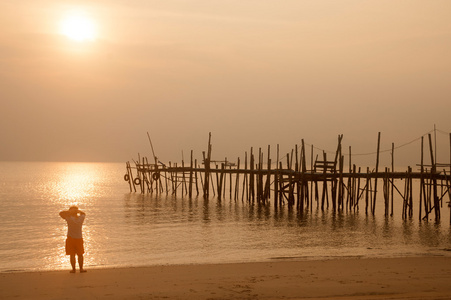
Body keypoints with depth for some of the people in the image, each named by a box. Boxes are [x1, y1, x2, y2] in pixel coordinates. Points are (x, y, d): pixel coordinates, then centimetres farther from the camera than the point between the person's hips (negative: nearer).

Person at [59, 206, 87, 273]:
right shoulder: (81, 218, -7)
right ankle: (81, 268, 18)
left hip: (71, 239, -2)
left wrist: (70, 211, -14)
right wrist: (77, 210, 0)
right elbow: (84, 214, 17)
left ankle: (73, 269, 9)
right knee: (80, 254, 14)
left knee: (72, 255, 6)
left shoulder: (69, 219, -16)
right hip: (79, 239, 3)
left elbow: (61, 213, -5)